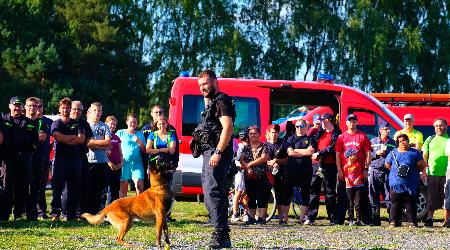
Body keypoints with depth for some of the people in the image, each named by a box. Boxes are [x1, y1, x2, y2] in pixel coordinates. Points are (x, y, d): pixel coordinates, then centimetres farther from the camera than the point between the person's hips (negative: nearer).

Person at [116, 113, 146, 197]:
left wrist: (139, 142, -7)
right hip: (124, 163, 0)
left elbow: (144, 150, 11)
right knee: (123, 187, 1)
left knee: (139, 185, -13)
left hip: (137, 163, 0)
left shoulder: (140, 134, 13)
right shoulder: (120, 133, 9)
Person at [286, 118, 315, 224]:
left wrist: (296, 151, -6)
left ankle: (302, 218, 7)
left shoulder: (310, 139, 9)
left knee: (305, 194, 1)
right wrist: (305, 152, -7)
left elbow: (311, 152, -8)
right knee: (288, 192, 0)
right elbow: (290, 152, -4)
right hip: (292, 170, 0)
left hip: (306, 170, 0)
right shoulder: (291, 139, 11)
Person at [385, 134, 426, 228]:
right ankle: (394, 221, 7)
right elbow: (387, 164, 20)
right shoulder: (393, 153, 11)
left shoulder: (414, 153, 5)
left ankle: (412, 222, 4)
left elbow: (422, 165, 6)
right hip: (396, 183, 2)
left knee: (410, 203, 1)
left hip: (411, 184, -2)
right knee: (395, 203, 2)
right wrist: (396, 171, 12)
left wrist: (411, 171, 6)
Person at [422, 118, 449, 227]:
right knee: (431, 198, 3)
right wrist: (423, 170, 5)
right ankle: (429, 218, 11)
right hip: (432, 174, 1)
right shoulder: (430, 139, 11)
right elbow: (424, 156, 13)